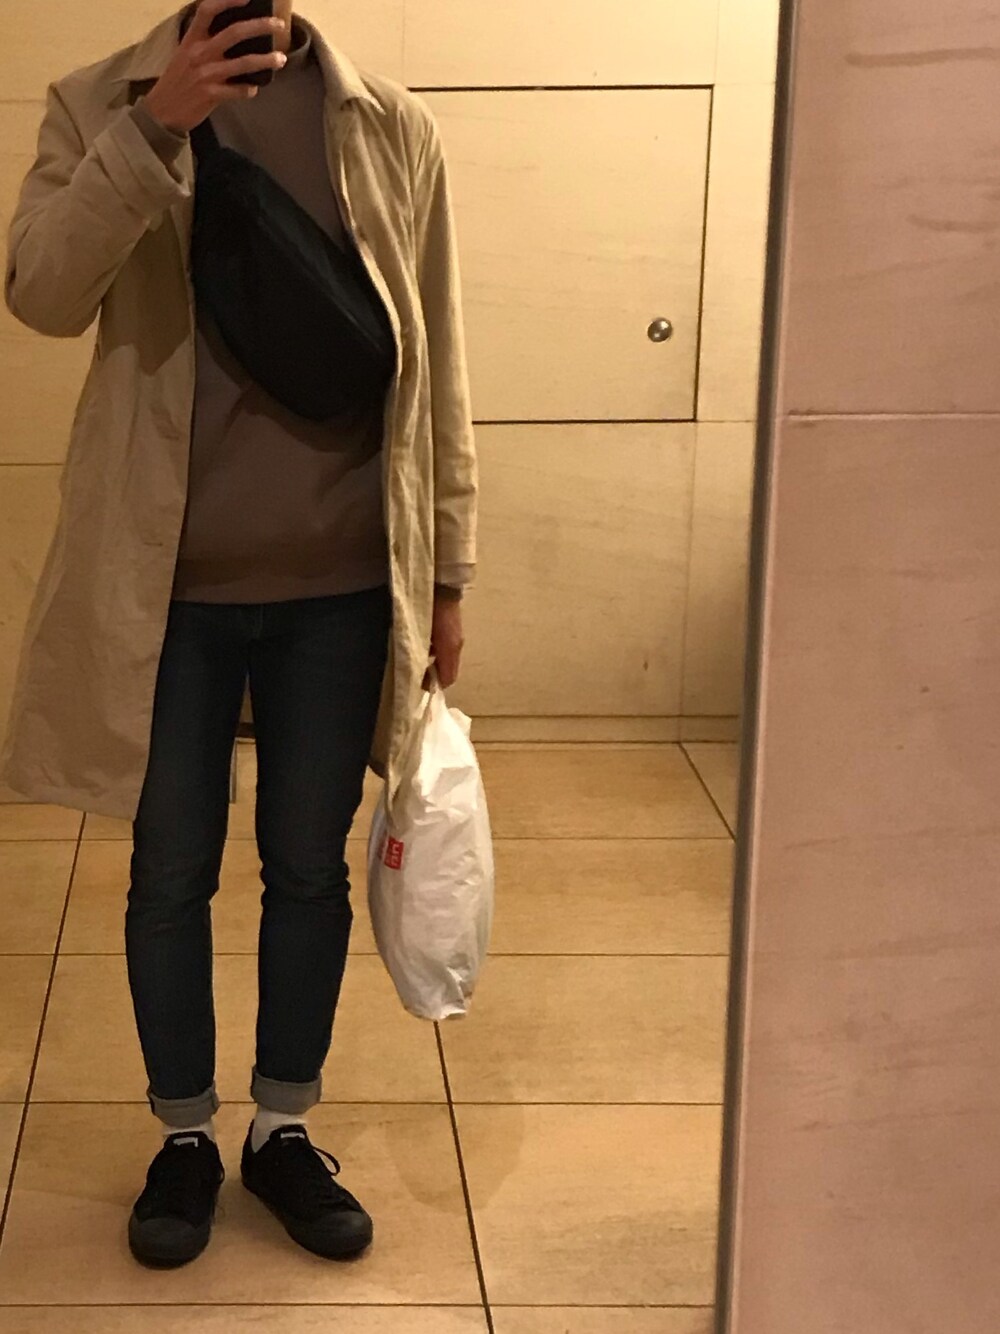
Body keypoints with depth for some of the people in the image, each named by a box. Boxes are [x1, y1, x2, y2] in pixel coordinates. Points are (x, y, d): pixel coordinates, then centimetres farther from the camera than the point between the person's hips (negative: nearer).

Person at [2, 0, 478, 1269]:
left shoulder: (391, 126, 1)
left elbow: (434, 362, 3)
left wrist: (446, 568, 3)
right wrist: (153, 125, -26)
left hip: (341, 584, 1)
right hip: (172, 582, -1)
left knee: (308, 867, 12)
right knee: (171, 872, 11)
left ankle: (284, 1129, 31)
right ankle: (184, 1135, 30)